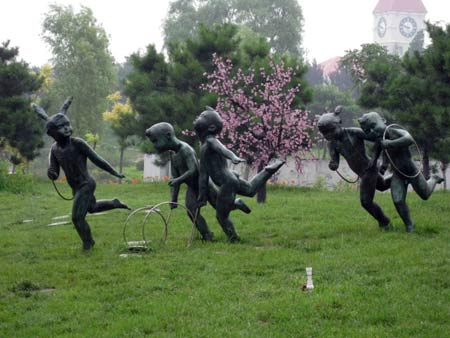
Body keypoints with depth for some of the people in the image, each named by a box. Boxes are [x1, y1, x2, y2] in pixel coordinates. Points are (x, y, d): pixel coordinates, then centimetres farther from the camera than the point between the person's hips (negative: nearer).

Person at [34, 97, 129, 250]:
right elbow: (55, 174, -1)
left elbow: (97, 159, -15)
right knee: (92, 208, 29)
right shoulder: (55, 149, -2)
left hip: (85, 185, -8)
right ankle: (114, 203, 51)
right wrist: (51, 173, -27)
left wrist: (115, 173, -7)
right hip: (76, 187, 8)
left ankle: (88, 243, 17)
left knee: (77, 217, -6)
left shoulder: (77, 143, -21)